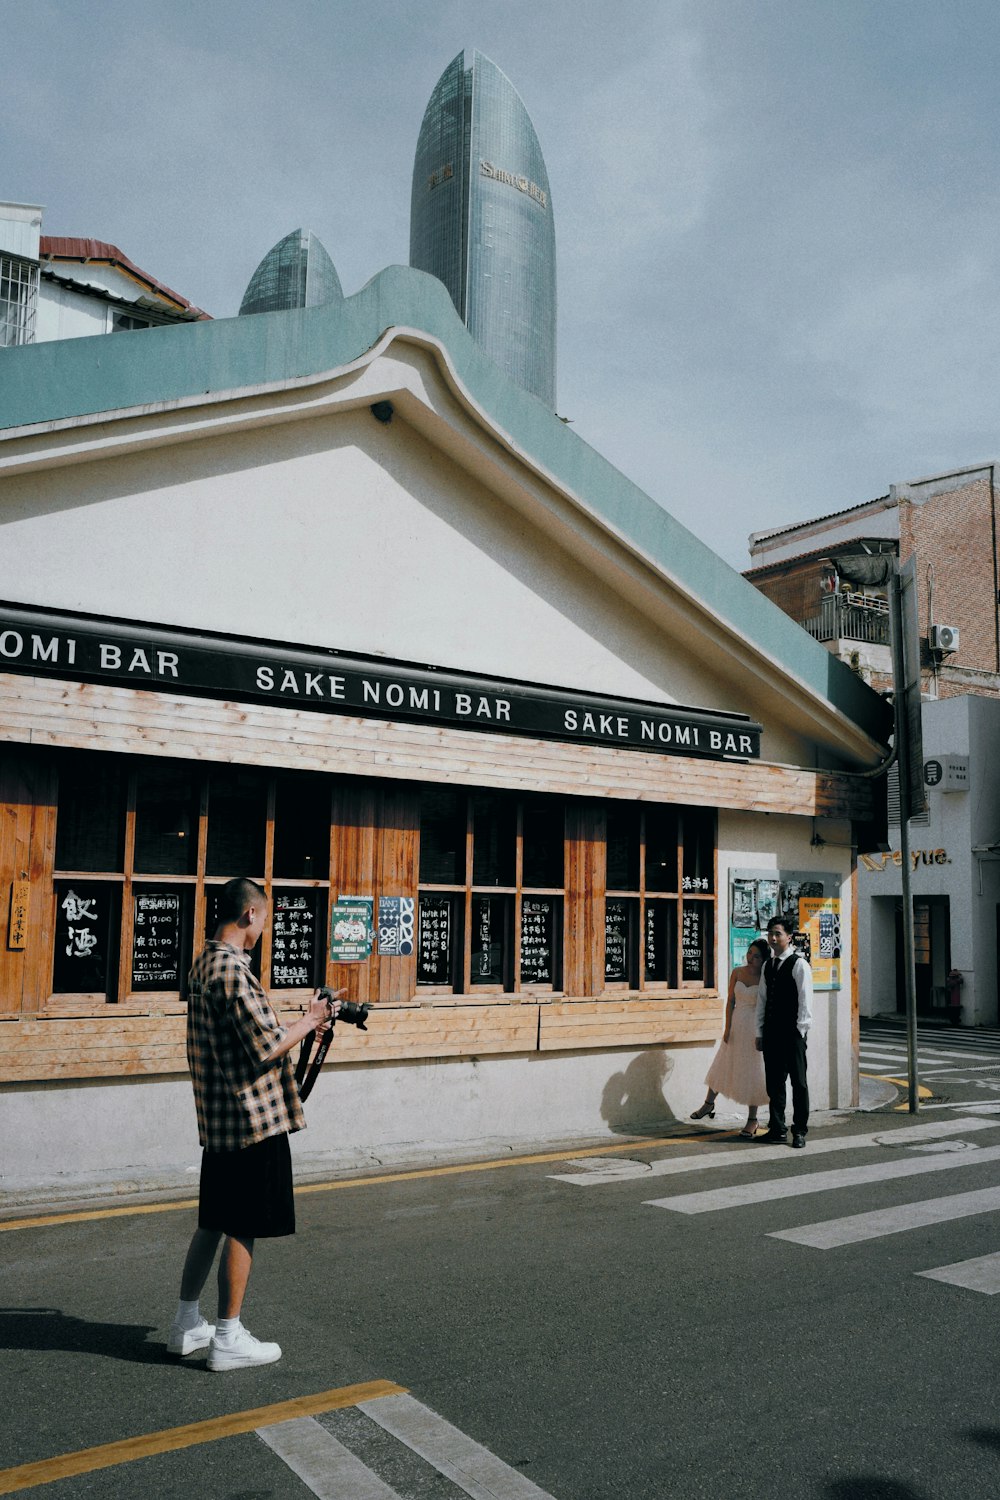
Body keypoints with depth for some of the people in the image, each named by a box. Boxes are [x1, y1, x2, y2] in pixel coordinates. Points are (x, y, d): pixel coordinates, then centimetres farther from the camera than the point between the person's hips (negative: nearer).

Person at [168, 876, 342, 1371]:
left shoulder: (205, 963, 11)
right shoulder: (231, 968, -21)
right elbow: (267, 1047, -22)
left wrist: (300, 1025, 15)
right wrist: (309, 1020, -6)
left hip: (219, 1120, 10)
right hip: (252, 1118, -10)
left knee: (213, 1222, 19)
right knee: (243, 1229, 2)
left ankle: (187, 1324, 29)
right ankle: (228, 1340, 12)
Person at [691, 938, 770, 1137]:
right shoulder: (737, 973, 1)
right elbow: (730, 1001, 2)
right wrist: (727, 1028, -2)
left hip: (754, 1029, -4)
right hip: (736, 1026, 4)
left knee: (751, 1072, 4)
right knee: (722, 1065, 14)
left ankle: (752, 1119, 15)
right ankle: (709, 1104, 33)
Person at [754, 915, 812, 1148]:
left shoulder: (799, 964, -7)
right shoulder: (768, 965, 14)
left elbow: (805, 999, -10)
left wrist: (800, 1029, -12)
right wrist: (760, 1032, 12)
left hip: (792, 1032, -6)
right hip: (771, 1032, 6)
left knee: (798, 1082, 2)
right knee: (774, 1082, 9)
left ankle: (799, 1131, 9)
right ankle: (777, 1129, 16)